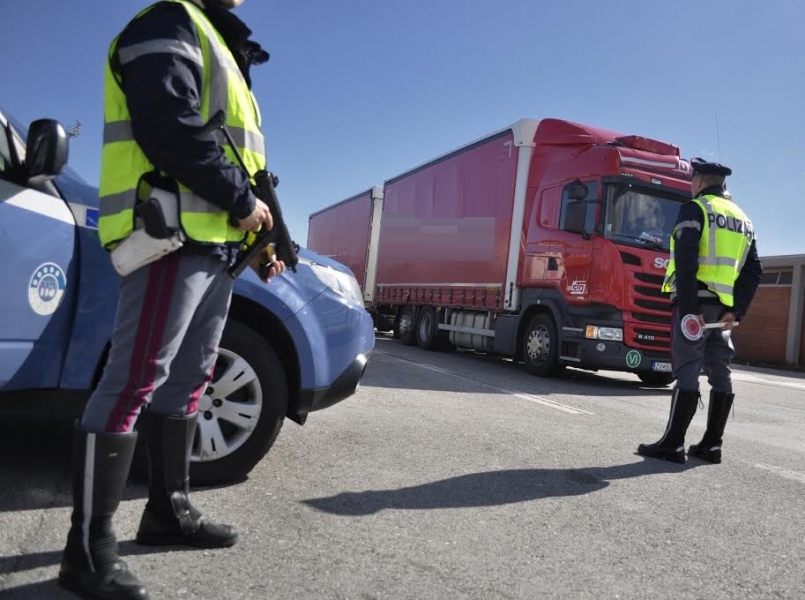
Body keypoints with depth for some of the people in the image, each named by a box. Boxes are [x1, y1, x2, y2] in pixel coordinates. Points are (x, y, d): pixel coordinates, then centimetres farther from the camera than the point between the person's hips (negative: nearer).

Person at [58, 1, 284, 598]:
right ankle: (89, 551, -5)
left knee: (187, 379, 12)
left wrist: (257, 238, 17)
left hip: (213, 241, 10)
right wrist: (242, 199, -13)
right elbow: (169, 127, -18)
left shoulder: (218, 51, 30)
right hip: (172, 234, -10)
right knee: (134, 381, -11)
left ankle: (169, 511, 23)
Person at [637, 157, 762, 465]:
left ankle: (673, 443, -6)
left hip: (697, 301, -7)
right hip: (724, 306, 7)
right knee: (719, 373, 9)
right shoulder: (743, 220, 20)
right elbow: (754, 271, 13)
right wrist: (737, 310, 7)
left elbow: (686, 261, -17)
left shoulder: (695, 209, -3)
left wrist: (689, 306, -18)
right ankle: (712, 444, 14)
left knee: (687, 370, -8)